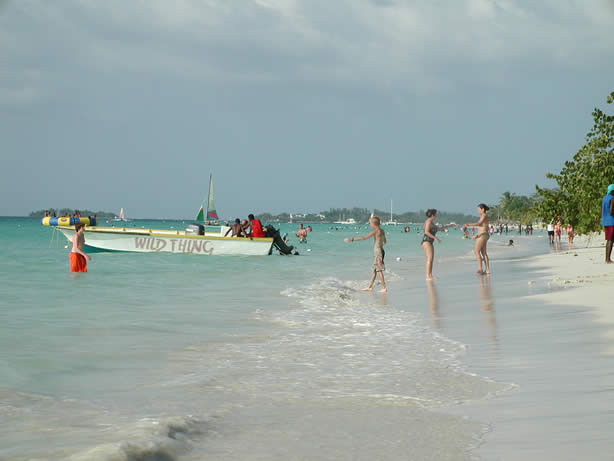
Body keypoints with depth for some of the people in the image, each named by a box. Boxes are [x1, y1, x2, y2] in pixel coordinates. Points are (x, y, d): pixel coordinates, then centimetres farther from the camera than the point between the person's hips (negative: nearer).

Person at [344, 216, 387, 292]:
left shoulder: (375, 231, -17)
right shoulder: (382, 231, 9)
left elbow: (364, 238, -22)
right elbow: (384, 242, 22)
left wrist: (352, 239, -21)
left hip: (378, 252, -9)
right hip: (380, 251, 9)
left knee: (379, 270, -5)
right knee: (374, 270, 15)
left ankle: (384, 288, -3)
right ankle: (370, 287, 22)